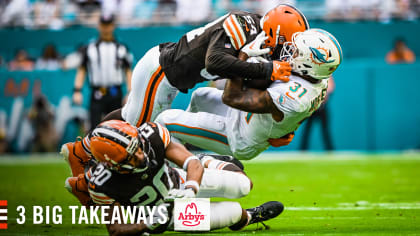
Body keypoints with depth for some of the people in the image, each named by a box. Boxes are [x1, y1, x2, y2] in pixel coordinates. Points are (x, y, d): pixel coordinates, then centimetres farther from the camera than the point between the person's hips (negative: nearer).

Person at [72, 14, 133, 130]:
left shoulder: (121, 49, 8)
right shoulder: (90, 48, 7)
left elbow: (128, 72, 8)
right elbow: (81, 70, 8)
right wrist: (77, 91, -4)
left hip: (115, 94, 1)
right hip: (97, 94, -1)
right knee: (95, 126, -11)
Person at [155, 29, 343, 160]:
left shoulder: (291, 95, -44)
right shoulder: (321, 82, -17)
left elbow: (230, 97, -35)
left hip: (241, 140, -9)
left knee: (166, 120, -4)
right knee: (201, 96, 30)